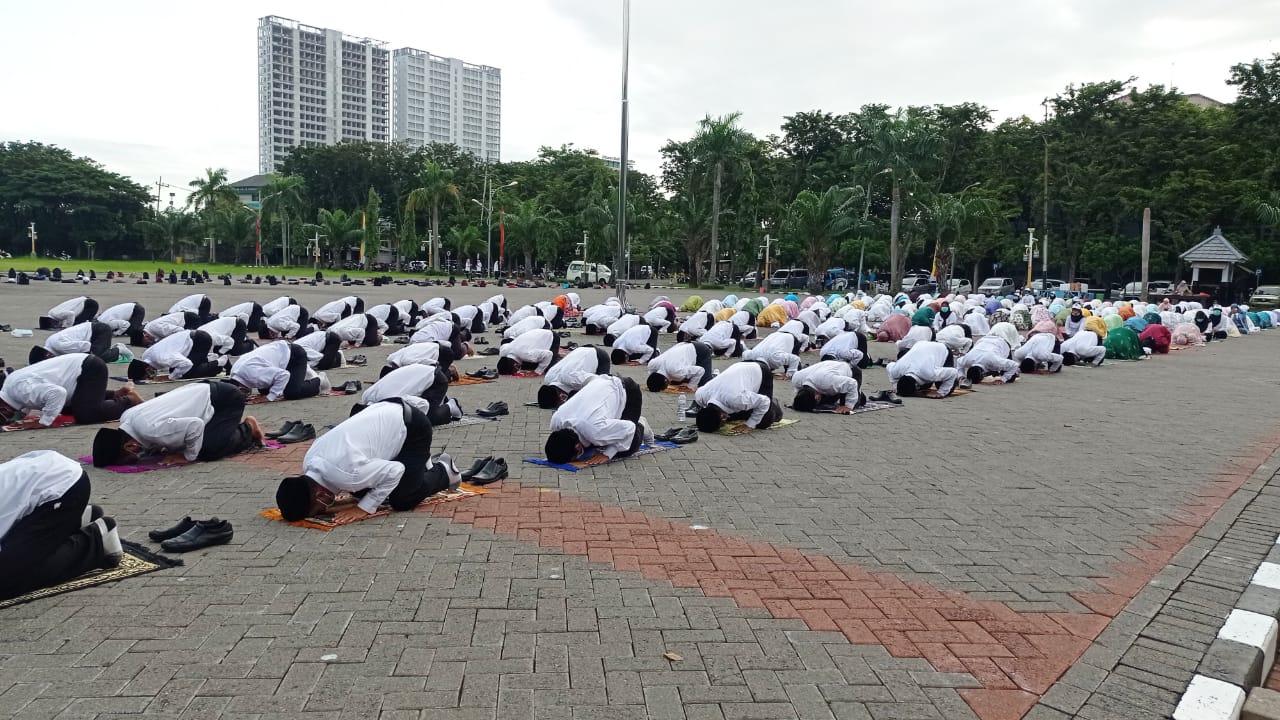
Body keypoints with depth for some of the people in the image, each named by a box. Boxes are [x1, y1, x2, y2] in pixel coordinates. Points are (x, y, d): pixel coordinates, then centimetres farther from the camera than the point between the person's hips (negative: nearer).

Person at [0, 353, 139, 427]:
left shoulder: (21, 389, -25)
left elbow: (57, 392, -39)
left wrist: (44, 421, -29)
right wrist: (16, 417, -5)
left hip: (91, 369, -10)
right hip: (80, 366, 10)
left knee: (83, 415, -22)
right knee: (67, 409, 24)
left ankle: (128, 401, -4)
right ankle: (117, 395, 24)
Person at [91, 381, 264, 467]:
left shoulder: (151, 430, -34)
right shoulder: (126, 417, -7)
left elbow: (195, 425, -35)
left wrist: (188, 456, -21)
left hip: (224, 398, -9)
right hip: (201, 393, 9)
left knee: (208, 451, -19)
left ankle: (248, 428, 6)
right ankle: (234, 427, 27)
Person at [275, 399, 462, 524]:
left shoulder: (347, 474, -36)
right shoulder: (309, 463, -10)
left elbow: (395, 471, -25)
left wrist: (364, 507, -22)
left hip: (413, 426, -8)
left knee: (402, 501, -11)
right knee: (361, 489, 12)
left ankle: (443, 471, 16)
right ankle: (420, 464, 28)